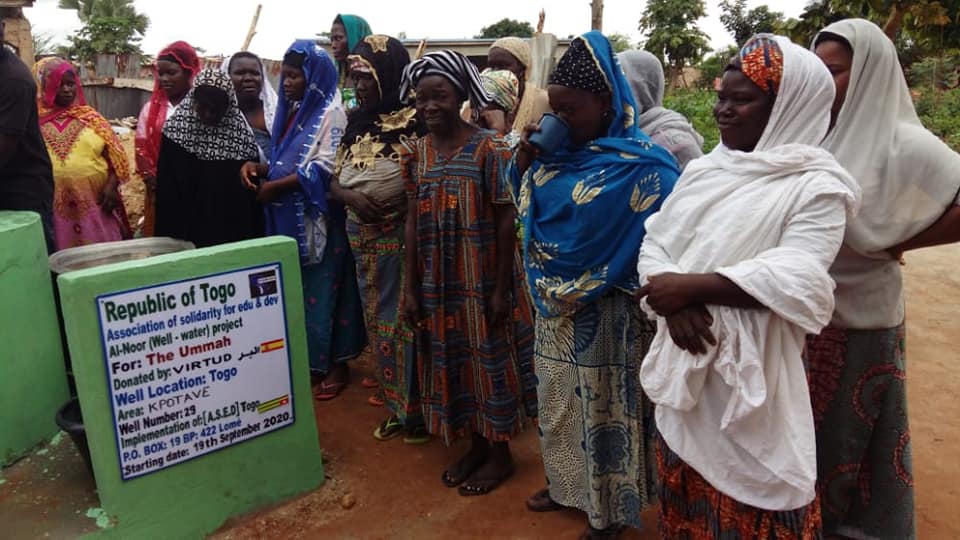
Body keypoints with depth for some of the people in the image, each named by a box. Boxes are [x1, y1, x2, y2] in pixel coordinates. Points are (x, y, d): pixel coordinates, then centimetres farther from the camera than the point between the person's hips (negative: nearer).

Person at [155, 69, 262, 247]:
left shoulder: (241, 137, -7)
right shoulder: (176, 129, -3)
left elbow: (250, 201, -4)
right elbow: (166, 192, -1)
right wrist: (168, 236, -5)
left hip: (230, 238, -1)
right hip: (183, 234, 1)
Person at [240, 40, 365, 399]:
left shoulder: (331, 111, -9)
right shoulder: (292, 110, 15)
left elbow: (324, 167, -17)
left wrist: (275, 187, -15)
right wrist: (258, 167, -1)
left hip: (317, 218, -7)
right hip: (289, 218, 8)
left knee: (322, 288, -1)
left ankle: (335, 363, 11)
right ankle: (305, 357, 23)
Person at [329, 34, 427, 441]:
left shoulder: (417, 120, -11)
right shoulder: (357, 121, 9)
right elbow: (335, 182, 11)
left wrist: (400, 199, -28)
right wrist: (352, 197, -10)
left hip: (405, 234, -7)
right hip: (363, 236, 7)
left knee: (408, 318, 3)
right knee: (378, 319, 14)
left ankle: (417, 409, 21)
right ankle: (395, 407, 30)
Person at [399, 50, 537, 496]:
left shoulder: (488, 149, -10)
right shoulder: (416, 152, 4)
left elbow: (505, 221, -11)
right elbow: (413, 222, 4)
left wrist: (502, 288, -13)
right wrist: (411, 288, 2)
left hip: (482, 281, -5)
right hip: (437, 283, 5)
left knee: (489, 359, 7)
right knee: (451, 361, 13)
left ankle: (500, 453, 26)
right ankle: (476, 445, 33)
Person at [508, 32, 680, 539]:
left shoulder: (642, 166, -17)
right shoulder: (560, 150, 3)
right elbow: (524, 206, 11)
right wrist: (525, 156, -5)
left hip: (605, 315, -6)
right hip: (554, 306, 7)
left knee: (603, 405, 8)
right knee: (560, 398, 20)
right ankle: (568, 484, 43)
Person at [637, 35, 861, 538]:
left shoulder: (816, 186, -10)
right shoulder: (704, 169, 8)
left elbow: (796, 280, -22)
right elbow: (654, 241, 4)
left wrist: (691, 285, -23)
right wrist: (673, 301, -16)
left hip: (749, 370, -6)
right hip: (684, 360, 6)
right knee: (686, 494, 21)